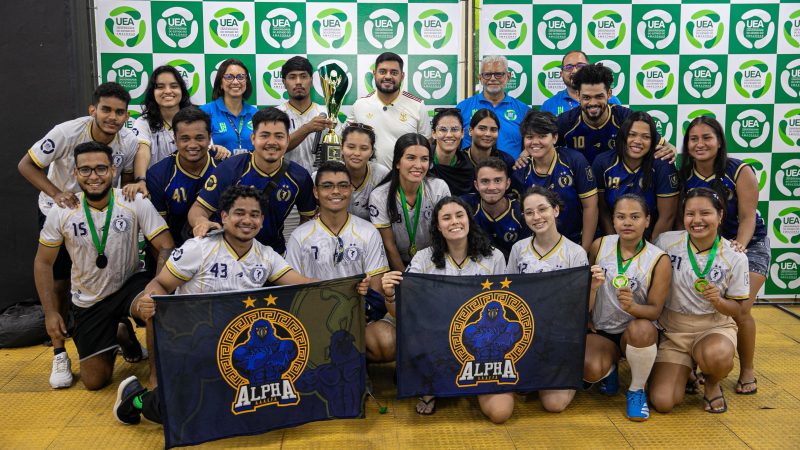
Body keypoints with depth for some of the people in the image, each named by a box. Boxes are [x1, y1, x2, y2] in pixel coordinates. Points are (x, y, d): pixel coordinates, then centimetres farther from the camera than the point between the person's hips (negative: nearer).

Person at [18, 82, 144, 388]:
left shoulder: (129, 143, -17)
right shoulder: (67, 133, -27)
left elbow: (126, 183, 0)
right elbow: (26, 165, -18)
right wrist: (57, 194, -31)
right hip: (57, 212, -2)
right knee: (59, 283, -1)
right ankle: (59, 354, 11)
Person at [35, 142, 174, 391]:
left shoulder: (136, 203, -18)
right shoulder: (60, 212, -12)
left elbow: (166, 247, -17)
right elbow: (43, 263, 0)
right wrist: (50, 313, -5)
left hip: (130, 284, -2)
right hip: (88, 300, 2)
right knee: (94, 381, 4)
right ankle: (119, 336, 36)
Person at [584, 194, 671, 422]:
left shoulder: (659, 260, -11)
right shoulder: (599, 246, -3)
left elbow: (655, 309, -13)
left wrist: (632, 307, -33)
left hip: (638, 333, -1)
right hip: (600, 331, 2)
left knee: (641, 329, -39)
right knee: (590, 370, -30)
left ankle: (636, 390, -10)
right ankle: (609, 369, 12)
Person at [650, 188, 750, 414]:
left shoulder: (735, 257, -8)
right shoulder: (666, 241, -8)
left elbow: (736, 309, -1)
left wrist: (718, 301, -22)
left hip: (714, 326, -1)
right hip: (672, 329, 1)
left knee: (717, 356, -39)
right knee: (662, 402, -16)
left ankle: (712, 384, 1)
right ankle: (684, 371, 20)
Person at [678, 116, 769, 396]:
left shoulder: (740, 172, -17)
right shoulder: (684, 176, -8)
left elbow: (748, 217, -18)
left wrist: (739, 245, -35)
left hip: (748, 245, -3)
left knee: (739, 310, -14)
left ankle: (747, 371, 9)